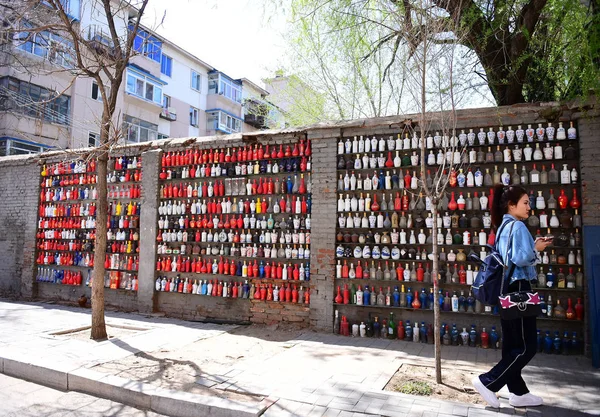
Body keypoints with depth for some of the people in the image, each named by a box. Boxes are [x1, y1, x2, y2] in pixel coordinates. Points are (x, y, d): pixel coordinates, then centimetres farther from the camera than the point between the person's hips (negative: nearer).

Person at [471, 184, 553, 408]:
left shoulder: (504, 227, 16)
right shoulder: (518, 226, -12)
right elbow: (521, 259, -23)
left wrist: (532, 246, 13)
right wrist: (536, 248, -6)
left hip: (507, 289, 9)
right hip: (518, 289, -9)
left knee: (513, 345, 12)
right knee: (527, 347, -1)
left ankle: (518, 393, 22)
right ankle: (487, 382, -1)